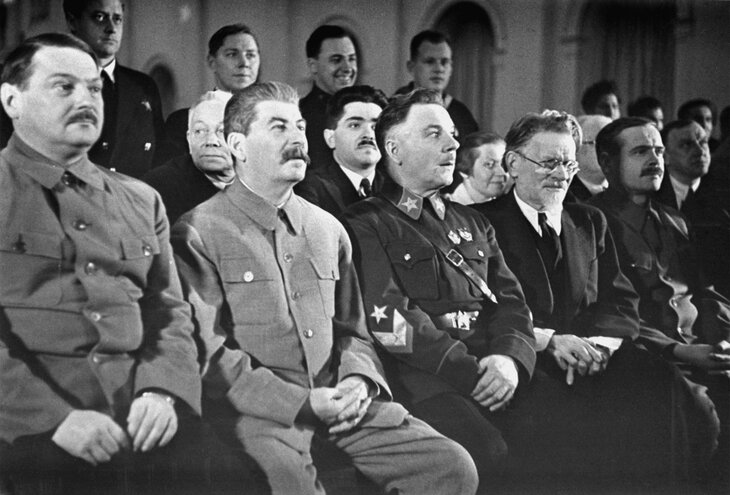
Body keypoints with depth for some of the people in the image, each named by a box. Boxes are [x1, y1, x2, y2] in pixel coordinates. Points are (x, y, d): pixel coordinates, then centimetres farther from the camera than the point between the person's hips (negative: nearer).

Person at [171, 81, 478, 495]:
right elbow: (208, 353, -7)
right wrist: (301, 403, -14)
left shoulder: (328, 229, 19)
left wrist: (358, 380, 0)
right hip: (257, 410, -5)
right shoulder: (198, 234, 0)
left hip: (337, 402, 6)